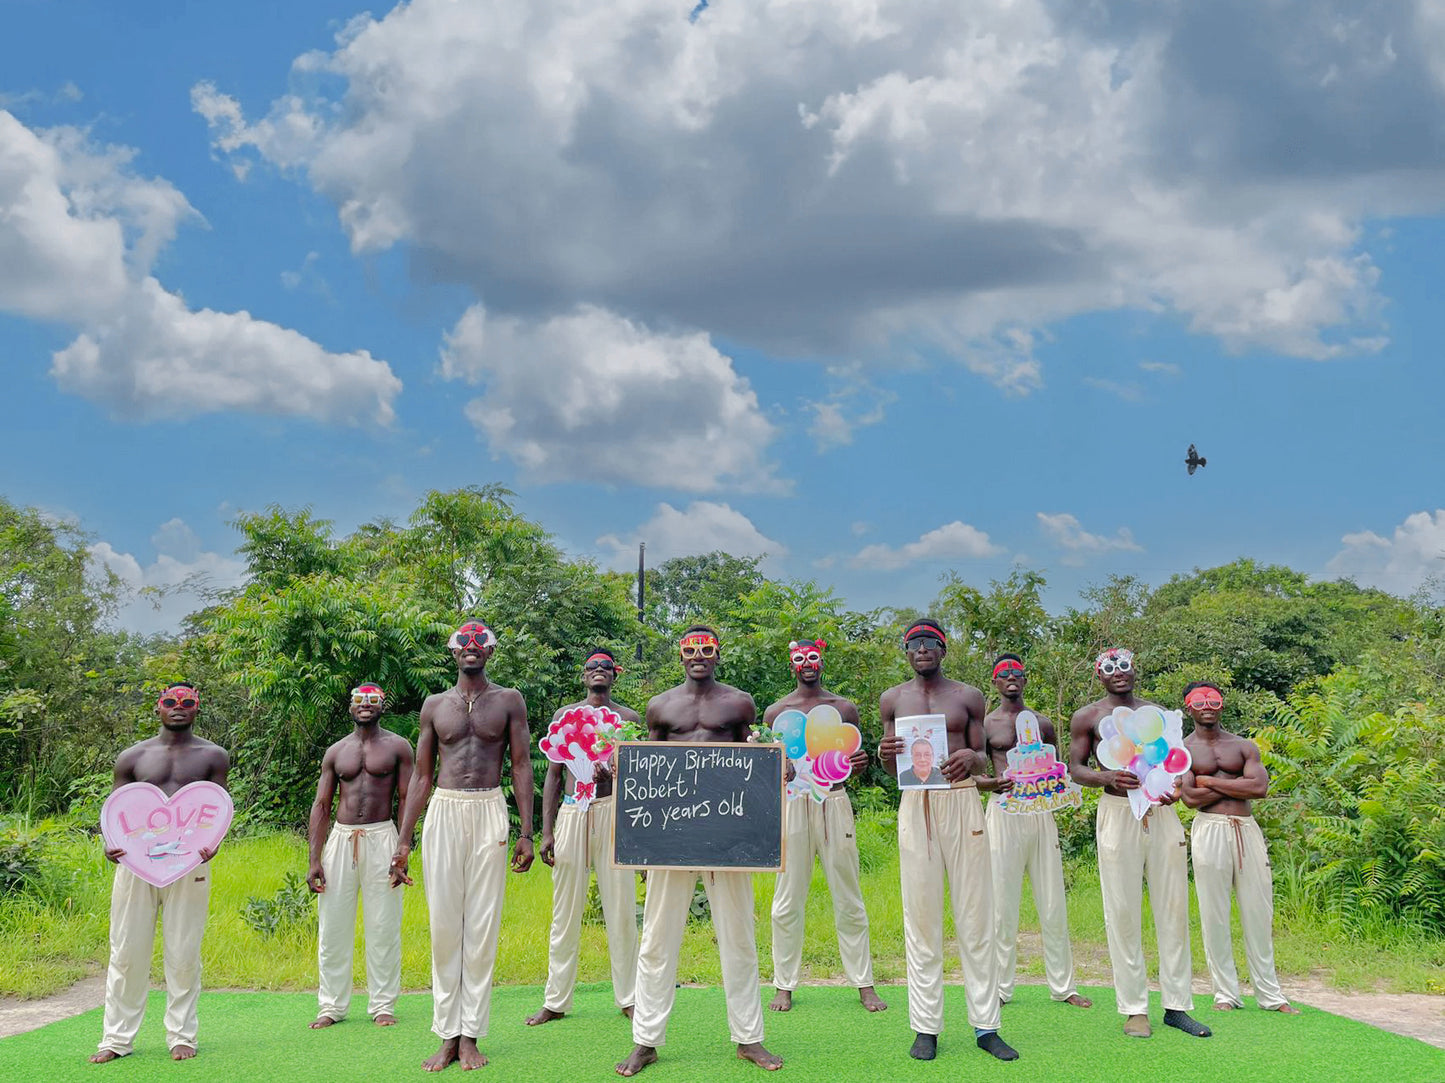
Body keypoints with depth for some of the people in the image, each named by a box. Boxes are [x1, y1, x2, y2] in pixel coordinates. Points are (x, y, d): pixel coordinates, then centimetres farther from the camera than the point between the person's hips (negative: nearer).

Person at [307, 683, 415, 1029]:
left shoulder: (398, 747, 4)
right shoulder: (336, 751, 11)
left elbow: (406, 800, -1)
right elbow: (321, 805, 9)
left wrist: (404, 852, -9)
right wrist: (314, 860, 1)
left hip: (381, 838, -3)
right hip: (340, 838, 3)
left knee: (383, 927, 1)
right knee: (333, 927, 5)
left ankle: (382, 1004, 13)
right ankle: (332, 1005, 17)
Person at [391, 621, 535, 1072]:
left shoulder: (509, 701, 7)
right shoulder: (434, 705, 12)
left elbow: (522, 766, 4)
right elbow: (421, 775, 13)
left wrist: (526, 832, -4)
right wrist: (404, 841, 8)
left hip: (490, 814, -1)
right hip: (443, 813, 2)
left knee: (482, 924, -1)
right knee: (444, 924, 0)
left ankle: (470, 1036, 6)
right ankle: (447, 1035, 8)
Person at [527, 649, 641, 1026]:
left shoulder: (628, 718, 9)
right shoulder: (564, 716, 12)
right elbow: (553, 774, 12)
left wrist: (617, 773, -16)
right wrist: (546, 831, 5)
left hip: (613, 812, -1)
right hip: (571, 812, 1)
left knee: (621, 909, 0)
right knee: (565, 911, 4)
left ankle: (628, 998, 12)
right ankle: (556, 1001, 14)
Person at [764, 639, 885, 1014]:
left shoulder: (844, 708, 10)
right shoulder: (776, 712, 9)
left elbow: (854, 759, 15)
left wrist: (860, 763, -8)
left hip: (834, 802, 0)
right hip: (792, 803, 0)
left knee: (848, 898, 3)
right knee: (788, 901, 2)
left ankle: (864, 983, 12)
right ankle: (784, 985, 12)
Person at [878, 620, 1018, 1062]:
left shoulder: (968, 697, 9)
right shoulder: (893, 700, 10)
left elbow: (981, 761, 9)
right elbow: (892, 771, 12)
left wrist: (970, 758, -14)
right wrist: (884, 754, -11)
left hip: (962, 801, 0)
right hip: (915, 805, 0)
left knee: (975, 915, 1)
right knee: (921, 917, 1)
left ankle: (985, 1025, 9)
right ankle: (926, 1027, 8)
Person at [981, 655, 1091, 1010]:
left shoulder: (1043, 723, 16)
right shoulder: (985, 724, 7)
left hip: (1041, 812, 3)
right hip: (1004, 811, -3)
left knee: (1053, 906, 4)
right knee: (1003, 904, -1)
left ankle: (1063, 986, 13)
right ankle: (1001, 987, 8)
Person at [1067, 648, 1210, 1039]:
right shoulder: (1087, 718, 6)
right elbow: (1075, 768, 3)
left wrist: (1176, 789, -2)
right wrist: (1107, 777, -18)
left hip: (1162, 813, 3)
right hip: (1118, 812, -3)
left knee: (1174, 907, 3)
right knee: (1123, 911, -2)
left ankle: (1177, 1004, 12)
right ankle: (1134, 1008, 6)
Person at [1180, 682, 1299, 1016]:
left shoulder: (1244, 746, 12)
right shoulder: (1183, 750, 5)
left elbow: (1260, 787, -5)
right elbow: (1190, 798, -9)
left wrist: (1210, 780, -5)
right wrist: (1237, 785, -3)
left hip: (1247, 830, 2)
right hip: (1209, 831, -2)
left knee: (1259, 913, 6)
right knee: (1214, 915, 1)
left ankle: (1270, 994, 16)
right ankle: (1225, 993, 12)